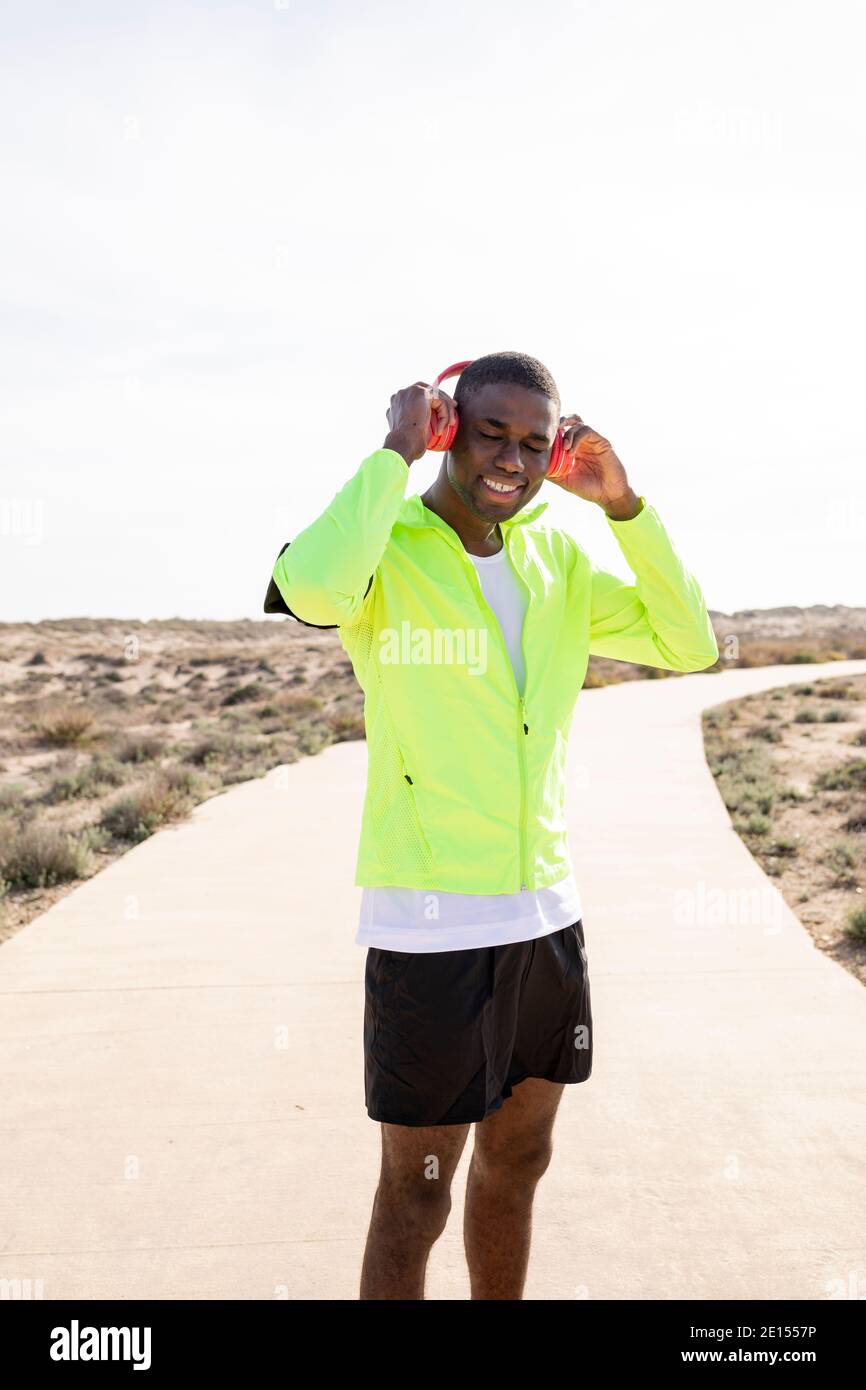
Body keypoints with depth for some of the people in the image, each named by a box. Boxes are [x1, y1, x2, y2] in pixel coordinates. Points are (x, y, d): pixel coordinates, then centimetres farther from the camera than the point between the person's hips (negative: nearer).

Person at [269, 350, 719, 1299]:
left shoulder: (557, 561, 8)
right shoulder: (386, 547, -10)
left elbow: (689, 646, 6)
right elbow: (312, 590, -34)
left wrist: (623, 503, -2)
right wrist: (394, 453, -20)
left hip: (548, 912, 6)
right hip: (428, 925, -6)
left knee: (517, 1163, 22)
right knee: (417, 1193, 7)